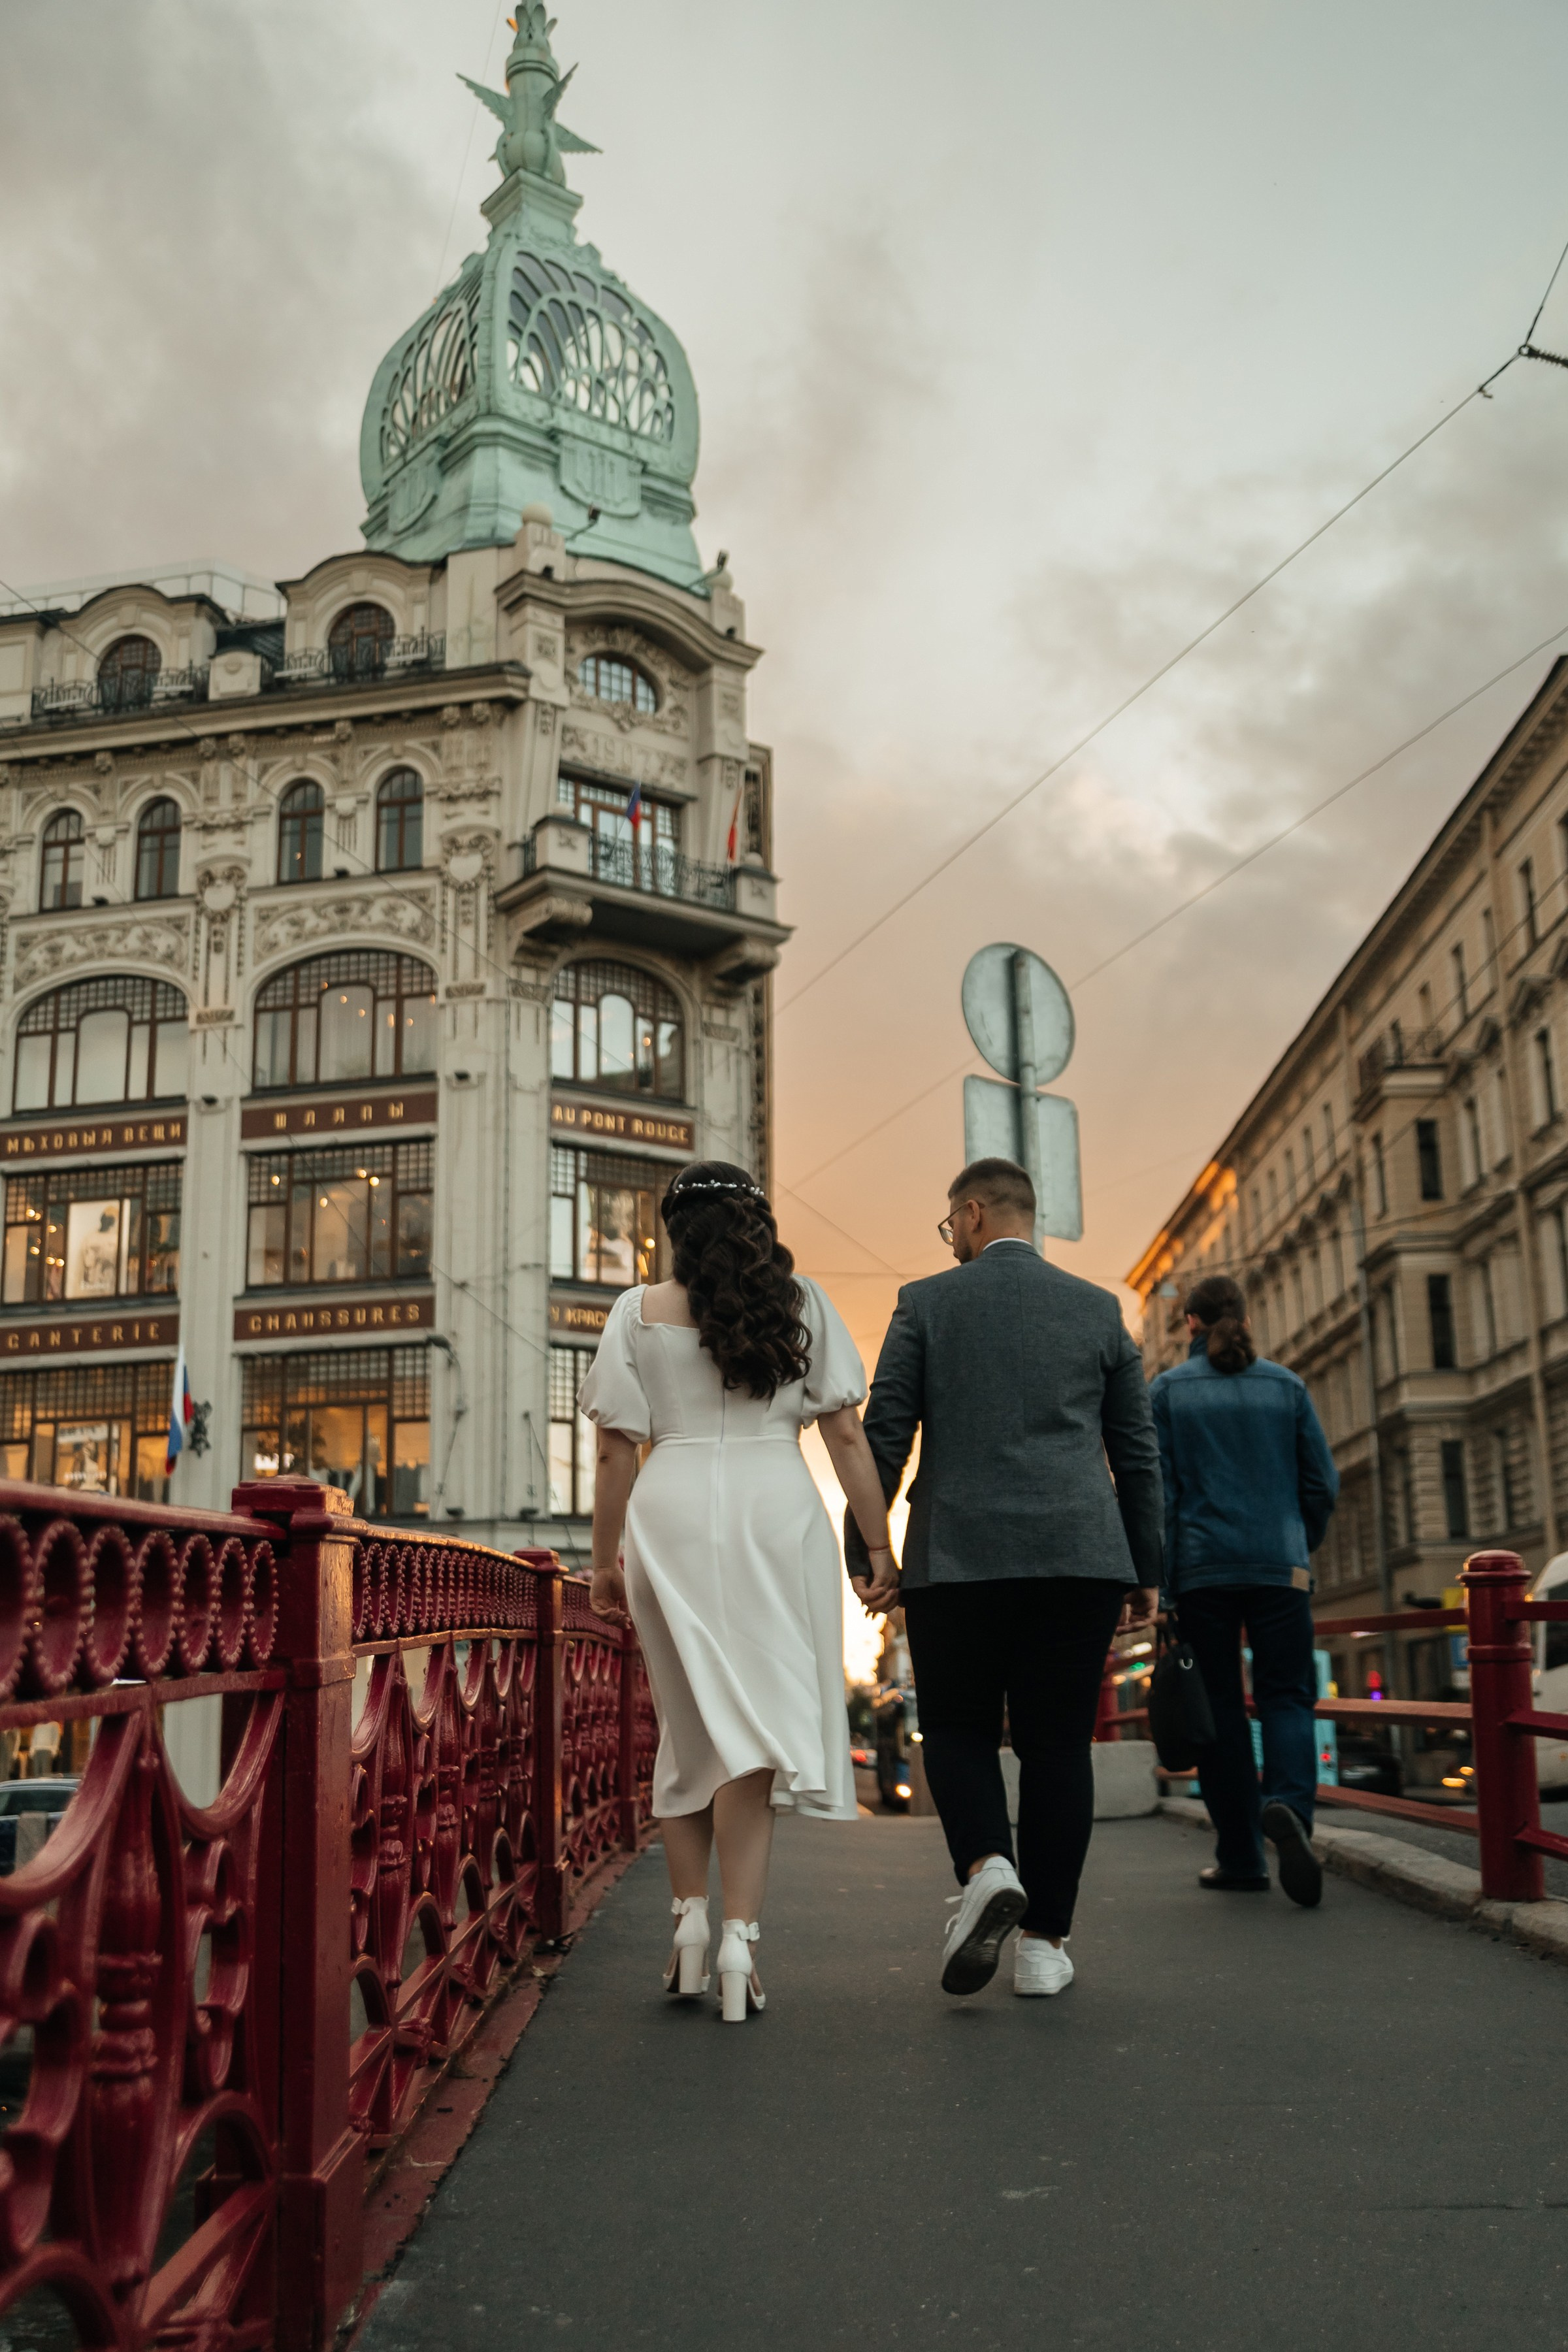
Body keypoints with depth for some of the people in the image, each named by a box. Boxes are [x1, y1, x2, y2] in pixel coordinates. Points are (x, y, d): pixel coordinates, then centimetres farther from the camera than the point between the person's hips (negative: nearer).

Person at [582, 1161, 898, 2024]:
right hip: (777, 1509, -1)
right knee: (761, 1723, 1)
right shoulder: (802, 1304, 8)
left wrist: (605, 1562, 12)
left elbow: (616, 1452, 4)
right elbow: (847, 1435, 4)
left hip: (671, 1516, 1)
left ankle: (690, 1915, 14)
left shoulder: (639, 1312, 7)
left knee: (691, 1728, 15)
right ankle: (739, 1935, -6)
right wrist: (877, 1547, 7)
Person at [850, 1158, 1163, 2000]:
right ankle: (1044, 1940, 8)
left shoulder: (925, 1304, 4)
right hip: (1080, 1555, 2)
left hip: (958, 1556, -2)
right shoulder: (1098, 1309, 10)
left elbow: (883, 1436, 0)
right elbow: (1137, 1450, 11)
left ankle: (986, 1867, -15)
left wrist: (861, 1551, 6)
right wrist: (1146, 1570, 17)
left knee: (957, 1730, 10)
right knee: (1056, 1742, 7)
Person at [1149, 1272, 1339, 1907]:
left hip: (1202, 1569, -1)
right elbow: (1323, 1481, 7)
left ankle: (1241, 1858, 9)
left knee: (1219, 1708, 6)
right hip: (1280, 1568, 1)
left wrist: (1155, 1585, -2)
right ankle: (1289, 1804, -23)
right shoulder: (1286, 1386, 6)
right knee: (1285, 1695, 5)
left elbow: (1156, 1491, -4)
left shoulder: (1168, 1391, 1)